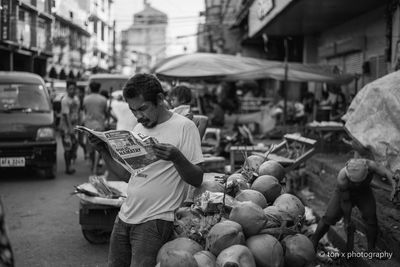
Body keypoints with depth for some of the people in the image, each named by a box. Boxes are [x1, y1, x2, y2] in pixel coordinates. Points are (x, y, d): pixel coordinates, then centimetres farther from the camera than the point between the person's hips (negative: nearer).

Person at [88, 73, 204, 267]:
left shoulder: (184, 127, -9)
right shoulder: (139, 128, 12)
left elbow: (197, 180, -12)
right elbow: (127, 175, 13)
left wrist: (176, 157, -29)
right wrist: (103, 151, 2)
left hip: (155, 221, -6)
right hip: (125, 216, 7)